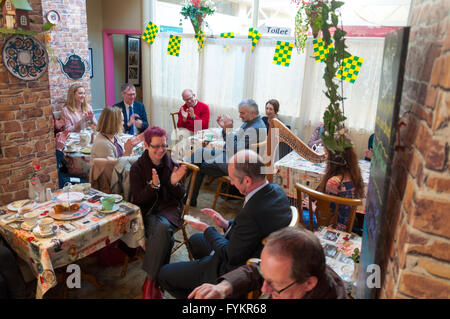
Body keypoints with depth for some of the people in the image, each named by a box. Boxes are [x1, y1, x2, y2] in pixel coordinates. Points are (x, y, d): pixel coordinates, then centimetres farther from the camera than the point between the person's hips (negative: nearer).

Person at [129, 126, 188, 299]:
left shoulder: (171, 165, 4)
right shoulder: (137, 168, 0)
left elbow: (180, 196, 7)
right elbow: (138, 200, -5)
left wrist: (175, 183, -15)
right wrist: (154, 185, -23)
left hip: (169, 209, 1)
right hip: (147, 212, -1)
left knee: (163, 227, -34)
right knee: (163, 234, -32)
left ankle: (150, 281, -23)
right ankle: (153, 282, -19)